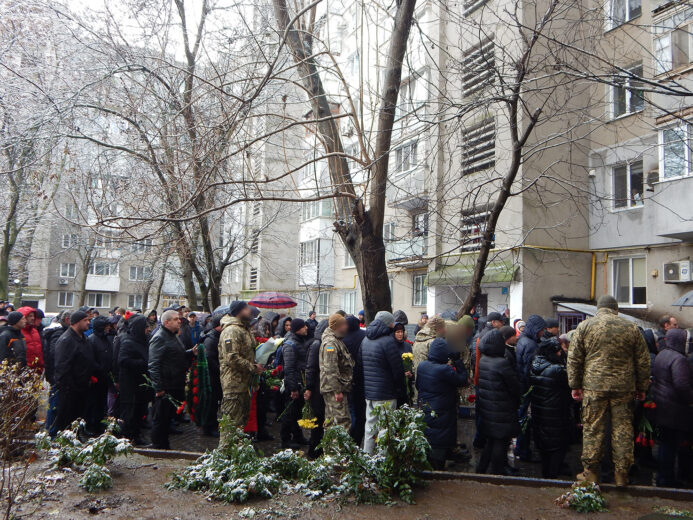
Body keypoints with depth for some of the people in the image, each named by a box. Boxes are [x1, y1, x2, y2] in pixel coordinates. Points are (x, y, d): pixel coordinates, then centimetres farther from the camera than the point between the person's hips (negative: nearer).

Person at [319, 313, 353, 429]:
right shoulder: (330, 342, -16)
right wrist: (337, 391, -23)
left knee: (331, 420, 16)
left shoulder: (337, 340, 18)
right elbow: (331, 369, -22)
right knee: (343, 421, -12)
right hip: (333, 389, -10)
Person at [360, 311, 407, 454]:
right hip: (385, 394, -7)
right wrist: (403, 393, -1)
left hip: (368, 392, 8)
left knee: (370, 426, 15)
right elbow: (398, 369, -13)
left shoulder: (365, 340, 10)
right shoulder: (388, 341, -15)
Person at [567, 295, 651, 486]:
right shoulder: (631, 328, 6)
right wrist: (642, 387, 17)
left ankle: (591, 471, 13)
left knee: (593, 428, 5)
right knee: (623, 429, 9)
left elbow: (574, 359, 1)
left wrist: (575, 385, 8)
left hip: (594, 386, -1)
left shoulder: (585, 326, 1)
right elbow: (643, 361, 9)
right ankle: (621, 473, 17)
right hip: (624, 387, 2)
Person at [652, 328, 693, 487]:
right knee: (672, 444, 0)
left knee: (665, 442, 16)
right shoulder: (678, 359, -18)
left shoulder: (660, 355, 12)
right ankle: (666, 478, 8)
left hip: (660, 405, 9)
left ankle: (663, 476, 25)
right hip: (674, 409, -9)